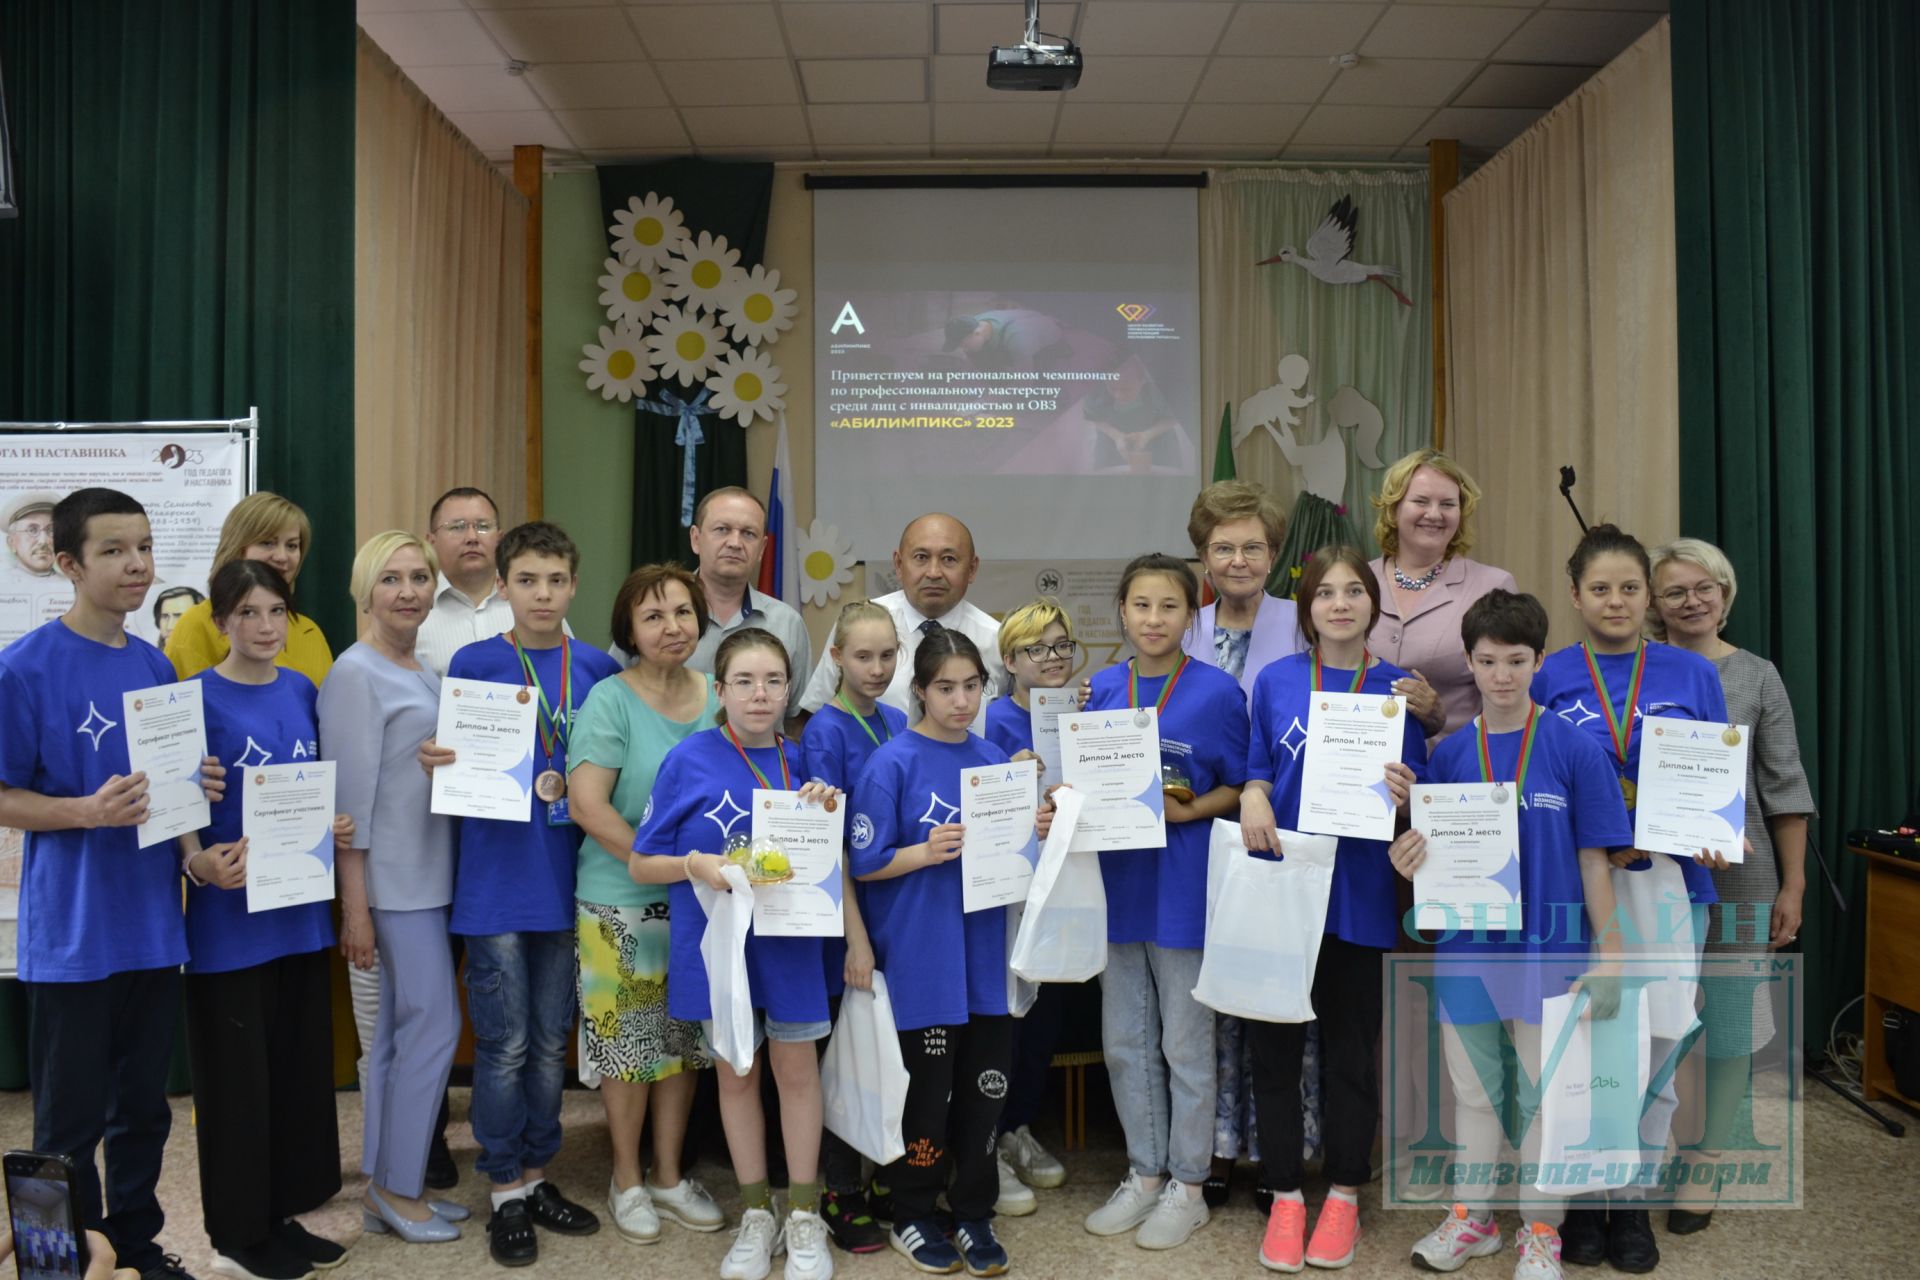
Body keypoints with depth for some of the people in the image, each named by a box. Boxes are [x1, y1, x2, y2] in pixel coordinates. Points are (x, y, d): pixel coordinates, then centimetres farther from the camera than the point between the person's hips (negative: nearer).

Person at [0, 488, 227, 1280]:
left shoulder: (155, 666, 6)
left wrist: (198, 788, -5)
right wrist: (88, 812, -24)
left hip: (153, 926, 5)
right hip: (72, 936, -5)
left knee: (144, 1106, 17)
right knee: (71, 1122, 8)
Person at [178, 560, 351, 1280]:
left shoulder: (303, 692, 7)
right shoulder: (199, 699, -9)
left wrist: (334, 826, -1)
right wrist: (200, 863, -27)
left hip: (301, 909, 6)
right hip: (229, 914, -6)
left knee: (301, 1063, 13)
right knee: (237, 1073, 4)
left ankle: (284, 1214, 29)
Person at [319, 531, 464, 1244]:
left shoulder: (425, 672, 12)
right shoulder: (356, 673, -12)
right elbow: (350, 796, -15)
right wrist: (355, 908, -17)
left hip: (429, 876, 8)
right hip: (394, 881, -8)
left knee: (400, 1031, 12)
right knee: (435, 1024, -5)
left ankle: (385, 1190, 22)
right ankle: (399, 1189, 9)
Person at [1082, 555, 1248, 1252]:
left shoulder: (1218, 691, -7)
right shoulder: (1101, 690, 5)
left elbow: (1237, 787, -3)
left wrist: (1188, 810, -19)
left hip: (1185, 883, -4)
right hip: (1118, 880, 5)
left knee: (1185, 1044, 7)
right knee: (1124, 1042, 13)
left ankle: (1187, 1187, 23)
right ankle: (1144, 1174, 30)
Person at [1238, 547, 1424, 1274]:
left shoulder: (1398, 689, 0)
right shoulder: (1274, 681, 2)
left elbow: (1417, 795, 2)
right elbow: (1256, 770, 8)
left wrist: (1405, 794, -20)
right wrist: (1253, 799, -14)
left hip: (1358, 892, -1)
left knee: (1350, 1048, 10)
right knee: (1274, 1044, 6)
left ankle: (1344, 1199, 26)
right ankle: (1285, 1198, 21)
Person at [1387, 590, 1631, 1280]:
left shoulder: (1575, 748, -7)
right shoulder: (1448, 753, 1)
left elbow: (1594, 860, -5)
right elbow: (1434, 858, 6)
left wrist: (1610, 955, -7)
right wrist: (1410, 860, -17)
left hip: (1546, 947, -3)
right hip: (1466, 946, 3)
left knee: (1544, 1093, 9)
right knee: (1473, 1090, 16)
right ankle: (1472, 1216, 32)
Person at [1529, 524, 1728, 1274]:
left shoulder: (1692, 675, 5)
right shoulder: (1547, 678, 2)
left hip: (1662, 883, 1)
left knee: (1651, 1046, 6)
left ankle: (1632, 1202, 22)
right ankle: (1581, 1196, 22)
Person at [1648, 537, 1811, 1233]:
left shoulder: (1757, 676, 2)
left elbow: (1785, 787, 2)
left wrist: (1792, 885, -1)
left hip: (1738, 877, 0)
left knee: (1729, 1019, 6)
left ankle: (1706, 1166, 22)